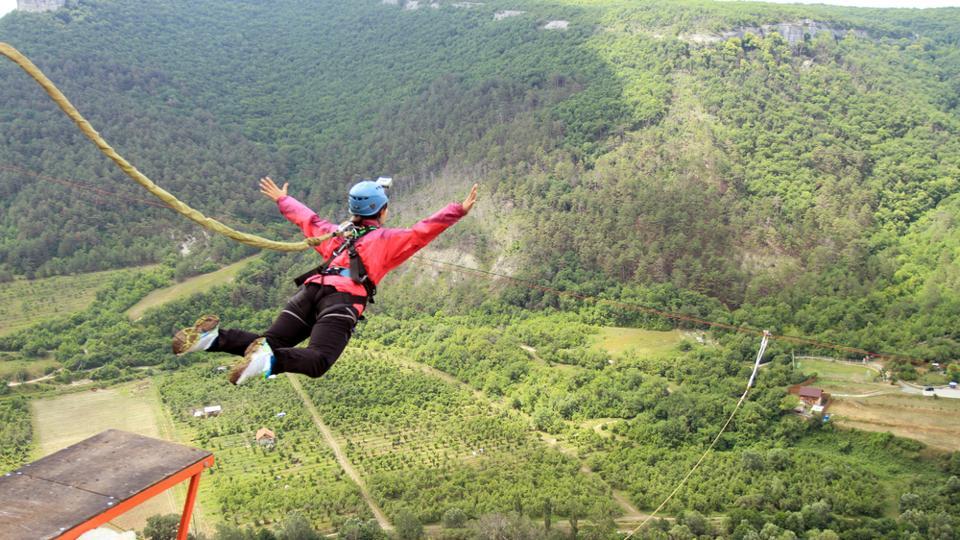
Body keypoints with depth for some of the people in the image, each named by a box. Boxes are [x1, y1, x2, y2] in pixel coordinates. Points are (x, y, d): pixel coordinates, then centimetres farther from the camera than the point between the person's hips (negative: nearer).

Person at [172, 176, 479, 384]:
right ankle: (270, 361, -49)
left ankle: (214, 337, -20)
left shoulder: (337, 233, 32)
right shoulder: (387, 240, 16)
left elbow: (308, 220, 45)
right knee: (318, 361, -22)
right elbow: (422, 232, 4)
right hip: (342, 301, -6)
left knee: (269, 345, 3)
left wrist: (282, 200, 62)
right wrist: (459, 211, 5)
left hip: (310, 291, 6)